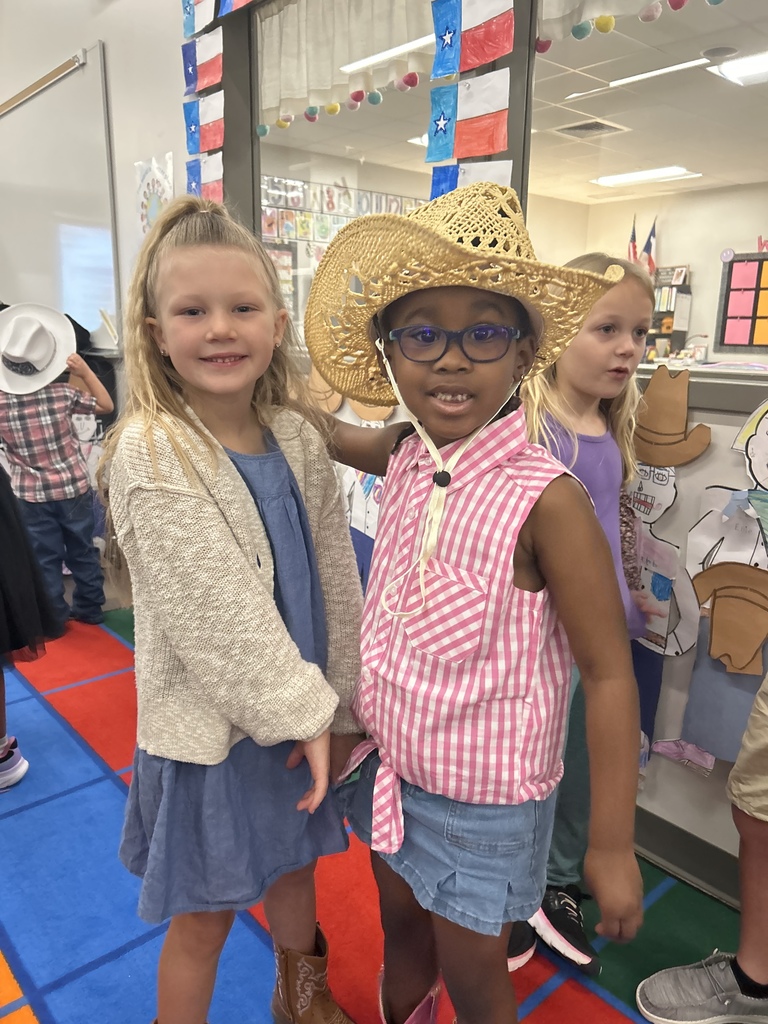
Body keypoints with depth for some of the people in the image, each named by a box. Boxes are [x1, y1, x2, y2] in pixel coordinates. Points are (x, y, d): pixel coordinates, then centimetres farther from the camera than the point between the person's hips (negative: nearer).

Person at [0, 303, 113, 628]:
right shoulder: (63, 393, -12)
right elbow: (106, 405, 2)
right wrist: (85, 371, -2)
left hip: (31, 495, 0)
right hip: (74, 488, 0)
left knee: (45, 558, 10)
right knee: (82, 551, 15)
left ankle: (54, 618, 19)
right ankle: (90, 608, 26)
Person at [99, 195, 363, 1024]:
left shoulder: (297, 437, -4)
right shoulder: (150, 455, -19)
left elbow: (335, 578, 0)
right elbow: (213, 613, -22)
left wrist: (338, 703, 2)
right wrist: (301, 713, -16)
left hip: (304, 709, 6)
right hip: (211, 727, -5)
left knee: (294, 864, 26)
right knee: (206, 916, 14)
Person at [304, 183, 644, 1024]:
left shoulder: (543, 497, -25)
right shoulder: (404, 463, -8)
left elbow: (609, 675, -20)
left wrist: (611, 845, -15)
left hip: (481, 798, -5)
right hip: (390, 768, 5)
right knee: (403, 938, 28)